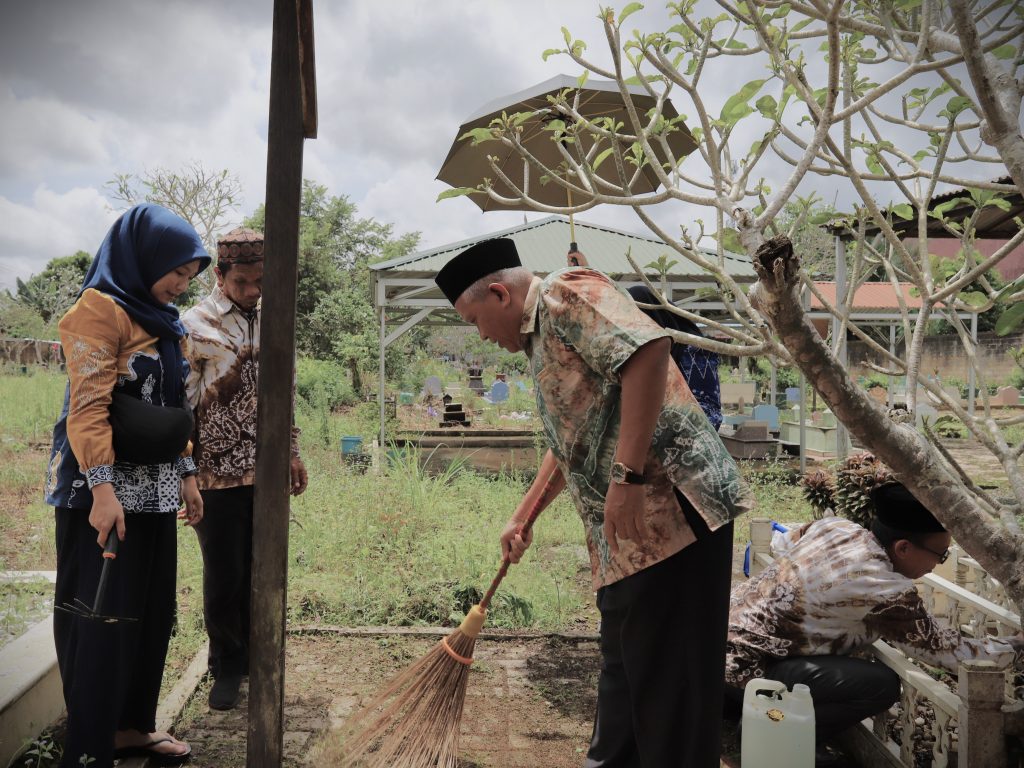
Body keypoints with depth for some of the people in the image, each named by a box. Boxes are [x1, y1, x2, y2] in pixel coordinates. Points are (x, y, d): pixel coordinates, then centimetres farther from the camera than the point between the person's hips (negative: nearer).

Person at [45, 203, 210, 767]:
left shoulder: (160, 320, 15)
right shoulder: (100, 309, -11)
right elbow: (88, 406, -19)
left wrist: (187, 474, 14)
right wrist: (102, 488, -25)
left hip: (152, 488, 9)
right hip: (106, 489, -9)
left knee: (149, 610, 14)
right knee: (102, 614, -1)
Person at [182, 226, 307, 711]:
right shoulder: (197, 325, -6)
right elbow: (183, 401, -7)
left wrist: (292, 451, 14)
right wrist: (188, 471, -14)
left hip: (265, 470, 4)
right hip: (218, 473, -4)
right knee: (223, 579, 5)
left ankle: (253, 658, 28)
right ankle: (227, 667, 23)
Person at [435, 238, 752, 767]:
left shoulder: (565, 294, -6)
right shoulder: (542, 341, 25)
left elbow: (648, 348, -24)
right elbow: (568, 446, 36)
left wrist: (627, 476, -25)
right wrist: (521, 517, 43)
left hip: (669, 508, -10)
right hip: (629, 533, 10)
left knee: (668, 681, 0)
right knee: (625, 669, 21)